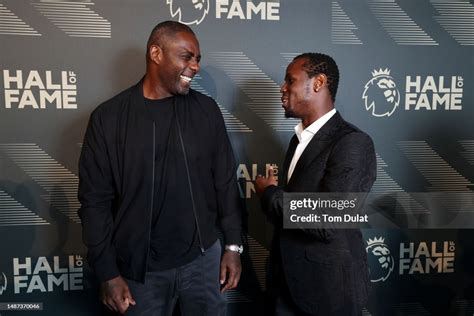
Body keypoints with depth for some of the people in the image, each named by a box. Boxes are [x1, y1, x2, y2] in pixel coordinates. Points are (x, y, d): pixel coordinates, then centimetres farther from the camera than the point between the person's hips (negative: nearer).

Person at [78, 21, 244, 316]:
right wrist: (108, 273, -5)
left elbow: (226, 182, 2)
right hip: (140, 266, -1)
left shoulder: (206, 110, -2)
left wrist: (233, 245, 1)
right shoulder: (108, 117, -8)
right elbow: (96, 200, -5)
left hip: (203, 256, 2)